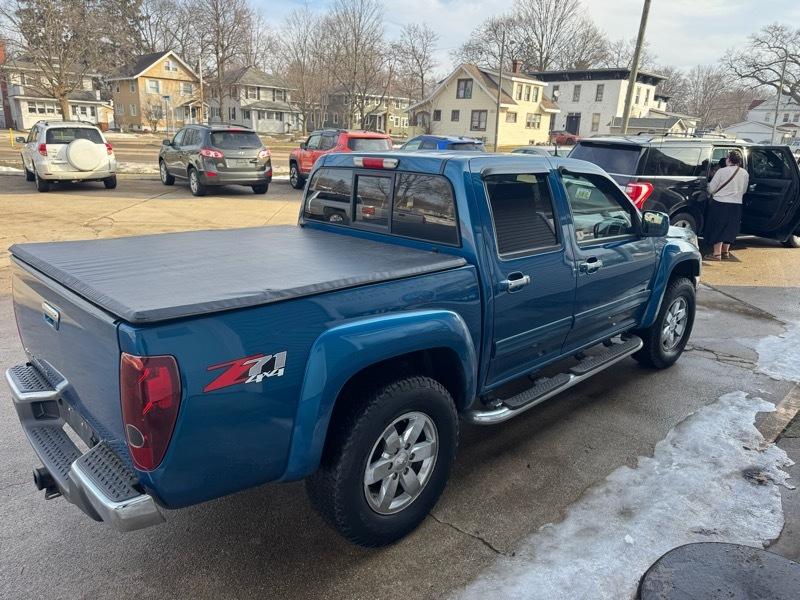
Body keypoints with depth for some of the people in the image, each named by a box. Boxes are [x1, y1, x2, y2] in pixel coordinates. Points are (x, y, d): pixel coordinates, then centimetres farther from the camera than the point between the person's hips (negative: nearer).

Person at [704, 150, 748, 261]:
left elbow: (711, 189, -8)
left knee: (717, 228, 3)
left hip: (720, 203, -5)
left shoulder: (722, 171, -12)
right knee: (729, 229, 16)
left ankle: (716, 253, 1)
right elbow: (744, 190, 12)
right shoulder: (745, 173, 3)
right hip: (736, 204, 5)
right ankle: (725, 252, 24)